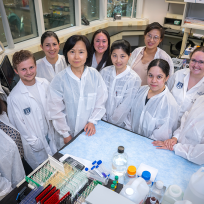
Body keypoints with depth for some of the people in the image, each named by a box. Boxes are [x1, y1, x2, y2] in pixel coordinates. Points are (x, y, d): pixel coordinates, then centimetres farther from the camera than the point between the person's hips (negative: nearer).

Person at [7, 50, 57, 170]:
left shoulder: (44, 84, -8)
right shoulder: (15, 97, -22)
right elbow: (20, 125, -13)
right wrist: (35, 143, -7)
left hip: (50, 133, 4)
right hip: (35, 142, -4)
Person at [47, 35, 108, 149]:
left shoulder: (95, 75, -10)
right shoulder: (60, 80, -16)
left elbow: (101, 103, -1)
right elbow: (56, 111, -10)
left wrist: (92, 121, -9)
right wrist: (65, 134, -6)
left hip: (91, 131, 2)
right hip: (70, 133, -1)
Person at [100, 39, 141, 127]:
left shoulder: (134, 79, -14)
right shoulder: (104, 71, -2)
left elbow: (125, 107, -12)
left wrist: (110, 125, -7)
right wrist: (104, 119, -5)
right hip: (102, 122, 3)